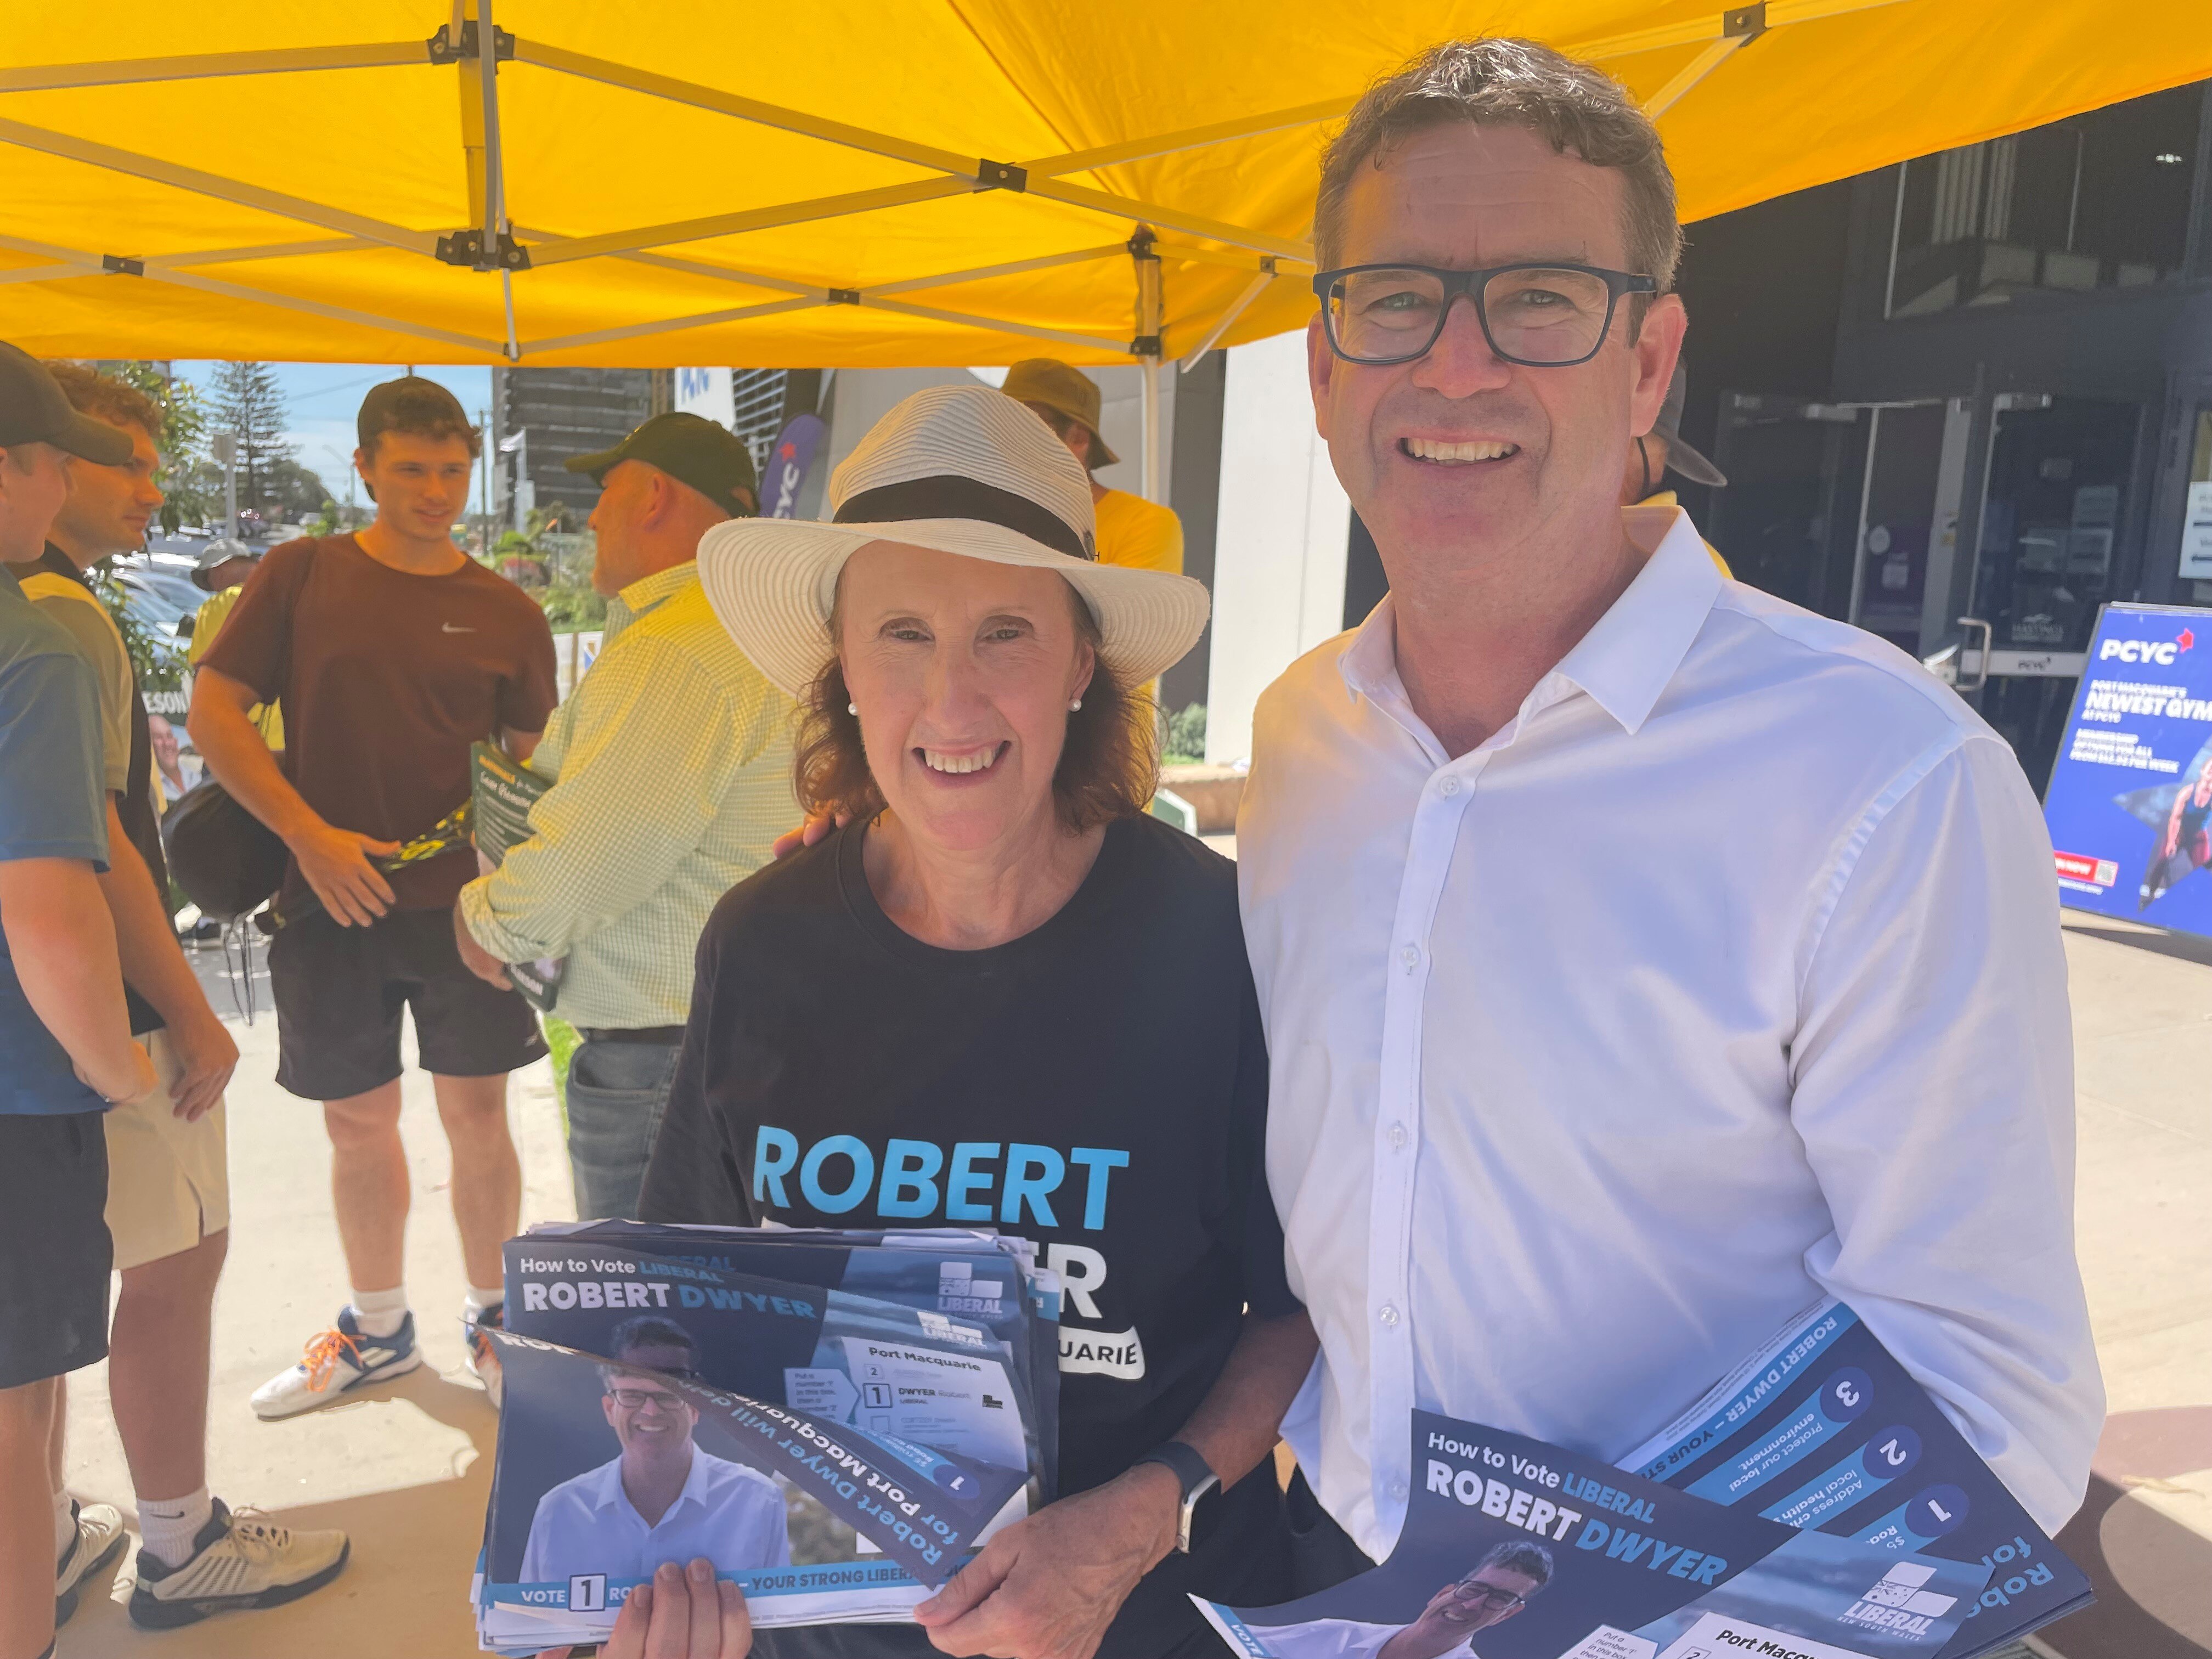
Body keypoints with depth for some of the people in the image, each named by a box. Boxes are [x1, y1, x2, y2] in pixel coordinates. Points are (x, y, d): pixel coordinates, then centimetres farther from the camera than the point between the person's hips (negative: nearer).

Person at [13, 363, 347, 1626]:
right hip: (116, 1006, -10)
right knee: (179, 1263, 3)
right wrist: (193, 1015, -17)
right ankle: (182, 1550, 17)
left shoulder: (45, 605, 13)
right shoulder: (64, 616, -17)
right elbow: (91, 841, -22)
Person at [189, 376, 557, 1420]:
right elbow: (213, 713, 0)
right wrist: (310, 836, -11)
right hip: (330, 901, 1)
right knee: (358, 1122, 13)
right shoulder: (301, 576, 2)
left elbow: (531, 763, 6)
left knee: (476, 1114, 4)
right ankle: (378, 1327, 32)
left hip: (462, 901, 0)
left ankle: (492, 1315, 24)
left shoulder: (506, 613, 3)